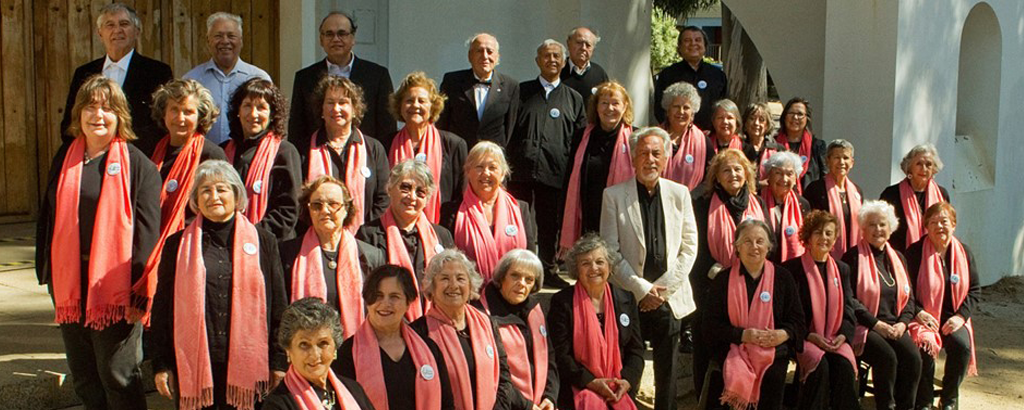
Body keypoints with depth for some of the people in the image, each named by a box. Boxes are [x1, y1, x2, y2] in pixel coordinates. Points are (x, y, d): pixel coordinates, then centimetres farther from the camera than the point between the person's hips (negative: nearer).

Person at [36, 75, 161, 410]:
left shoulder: (136, 163, -5)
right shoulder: (65, 158, 11)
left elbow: (148, 230, -9)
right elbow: (47, 218, 17)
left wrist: (140, 288, -14)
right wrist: (47, 272, 11)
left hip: (116, 286, -6)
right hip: (69, 282, 6)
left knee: (118, 375, 0)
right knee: (83, 376, 14)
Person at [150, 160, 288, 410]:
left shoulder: (263, 241, 8)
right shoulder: (178, 245, 9)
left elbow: (278, 305, 8)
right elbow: (162, 307, 10)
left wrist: (279, 361, 4)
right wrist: (160, 364, 5)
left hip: (247, 366, 0)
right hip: (192, 364, 1)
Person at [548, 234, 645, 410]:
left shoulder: (626, 300, 11)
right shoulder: (562, 302, 0)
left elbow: (636, 349, 12)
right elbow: (560, 354, -4)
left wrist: (627, 380, -6)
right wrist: (591, 382, -13)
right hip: (578, 388, -3)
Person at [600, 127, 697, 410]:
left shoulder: (680, 194, 6)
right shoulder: (614, 195, -2)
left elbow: (689, 246, 5)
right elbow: (610, 251, -5)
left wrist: (663, 288, -5)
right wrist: (641, 289, -10)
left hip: (669, 299, 2)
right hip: (628, 298, -2)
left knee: (667, 372, 8)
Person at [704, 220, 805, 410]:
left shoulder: (782, 277, 9)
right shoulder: (723, 279, 6)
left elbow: (798, 320, 10)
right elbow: (711, 325, 1)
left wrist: (784, 334, -11)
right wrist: (743, 335, -12)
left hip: (773, 351, 1)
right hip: (734, 350, -1)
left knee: (773, 376, -24)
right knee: (736, 378, -26)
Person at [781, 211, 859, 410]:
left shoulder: (842, 269, 17)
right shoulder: (791, 268, 1)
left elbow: (848, 308, 13)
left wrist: (843, 335, -5)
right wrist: (810, 336, -13)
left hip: (835, 339, 3)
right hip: (804, 339, -3)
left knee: (845, 364, -26)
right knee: (819, 363, -31)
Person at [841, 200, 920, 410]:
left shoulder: (897, 258, 18)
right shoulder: (853, 257, -1)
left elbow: (909, 297, 17)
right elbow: (849, 299, -8)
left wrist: (902, 322, -2)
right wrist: (876, 324, -14)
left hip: (894, 326, 5)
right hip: (864, 327, -5)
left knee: (913, 357, -22)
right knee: (887, 357, -29)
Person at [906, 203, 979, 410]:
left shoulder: (964, 252, 8)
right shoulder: (914, 253, -3)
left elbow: (975, 290, 9)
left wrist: (961, 316, -6)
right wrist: (918, 313, -17)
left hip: (952, 318, 3)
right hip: (924, 317, -3)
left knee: (961, 345, -27)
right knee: (926, 345, -32)